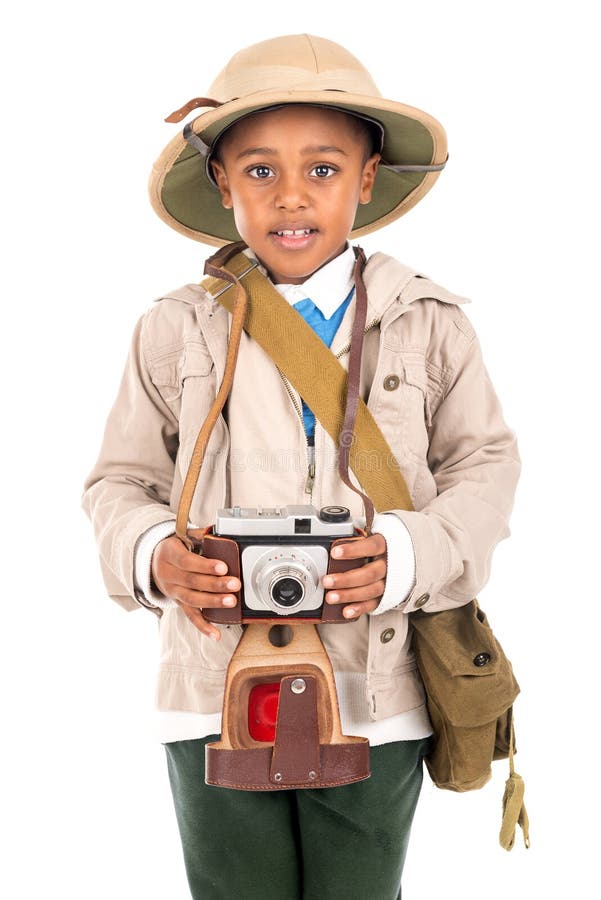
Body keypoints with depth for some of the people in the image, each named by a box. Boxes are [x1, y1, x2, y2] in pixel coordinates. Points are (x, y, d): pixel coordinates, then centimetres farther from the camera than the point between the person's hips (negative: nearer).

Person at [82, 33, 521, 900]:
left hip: (375, 700, 0)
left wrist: (413, 555, -16)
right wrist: (154, 557, -16)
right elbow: (121, 483, 7)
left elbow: (484, 465, 4)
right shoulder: (175, 331, 1)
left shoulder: (431, 325, 0)